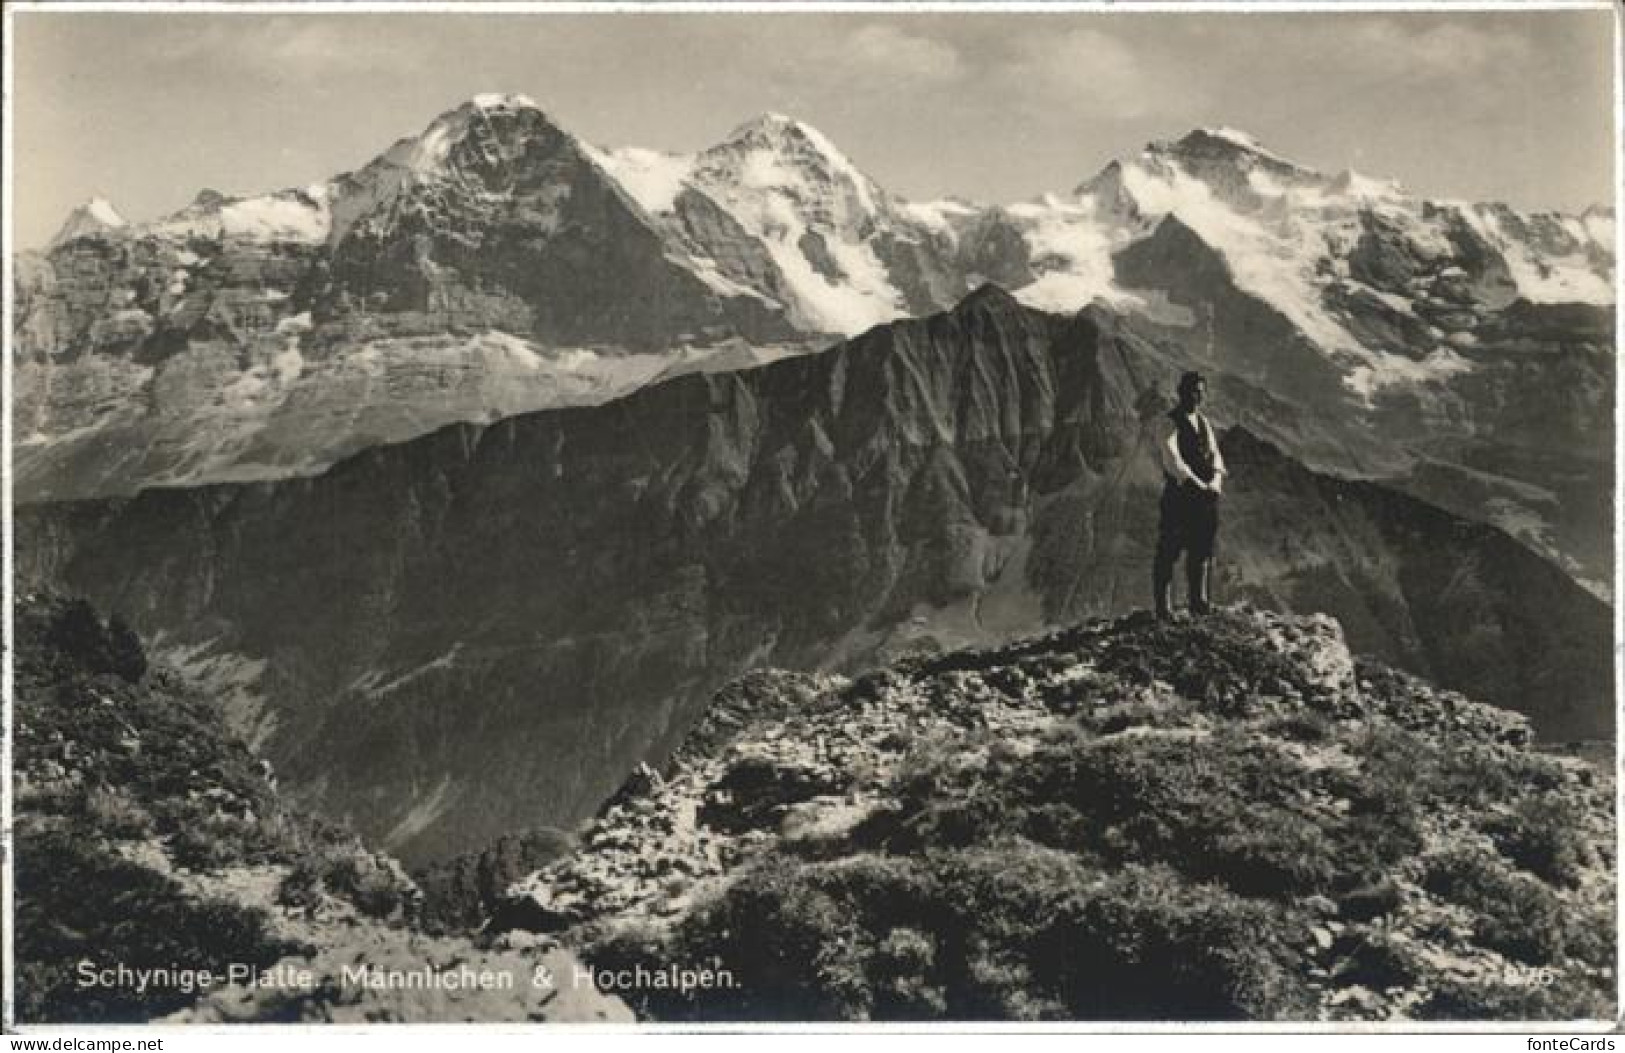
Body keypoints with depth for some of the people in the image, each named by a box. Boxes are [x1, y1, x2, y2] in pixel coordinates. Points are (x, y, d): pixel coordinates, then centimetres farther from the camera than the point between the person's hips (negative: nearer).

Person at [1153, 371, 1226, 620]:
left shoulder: (1203, 422, 16)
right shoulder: (1170, 423, -7)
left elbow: (1214, 453, 10)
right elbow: (1172, 460, -16)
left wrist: (1216, 479, -9)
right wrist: (1198, 484, -20)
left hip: (1206, 495, 7)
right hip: (1179, 494, -7)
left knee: (1202, 550, 9)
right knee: (1168, 552, -4)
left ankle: (1198, 601, 16)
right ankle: (1164, 608, 0)